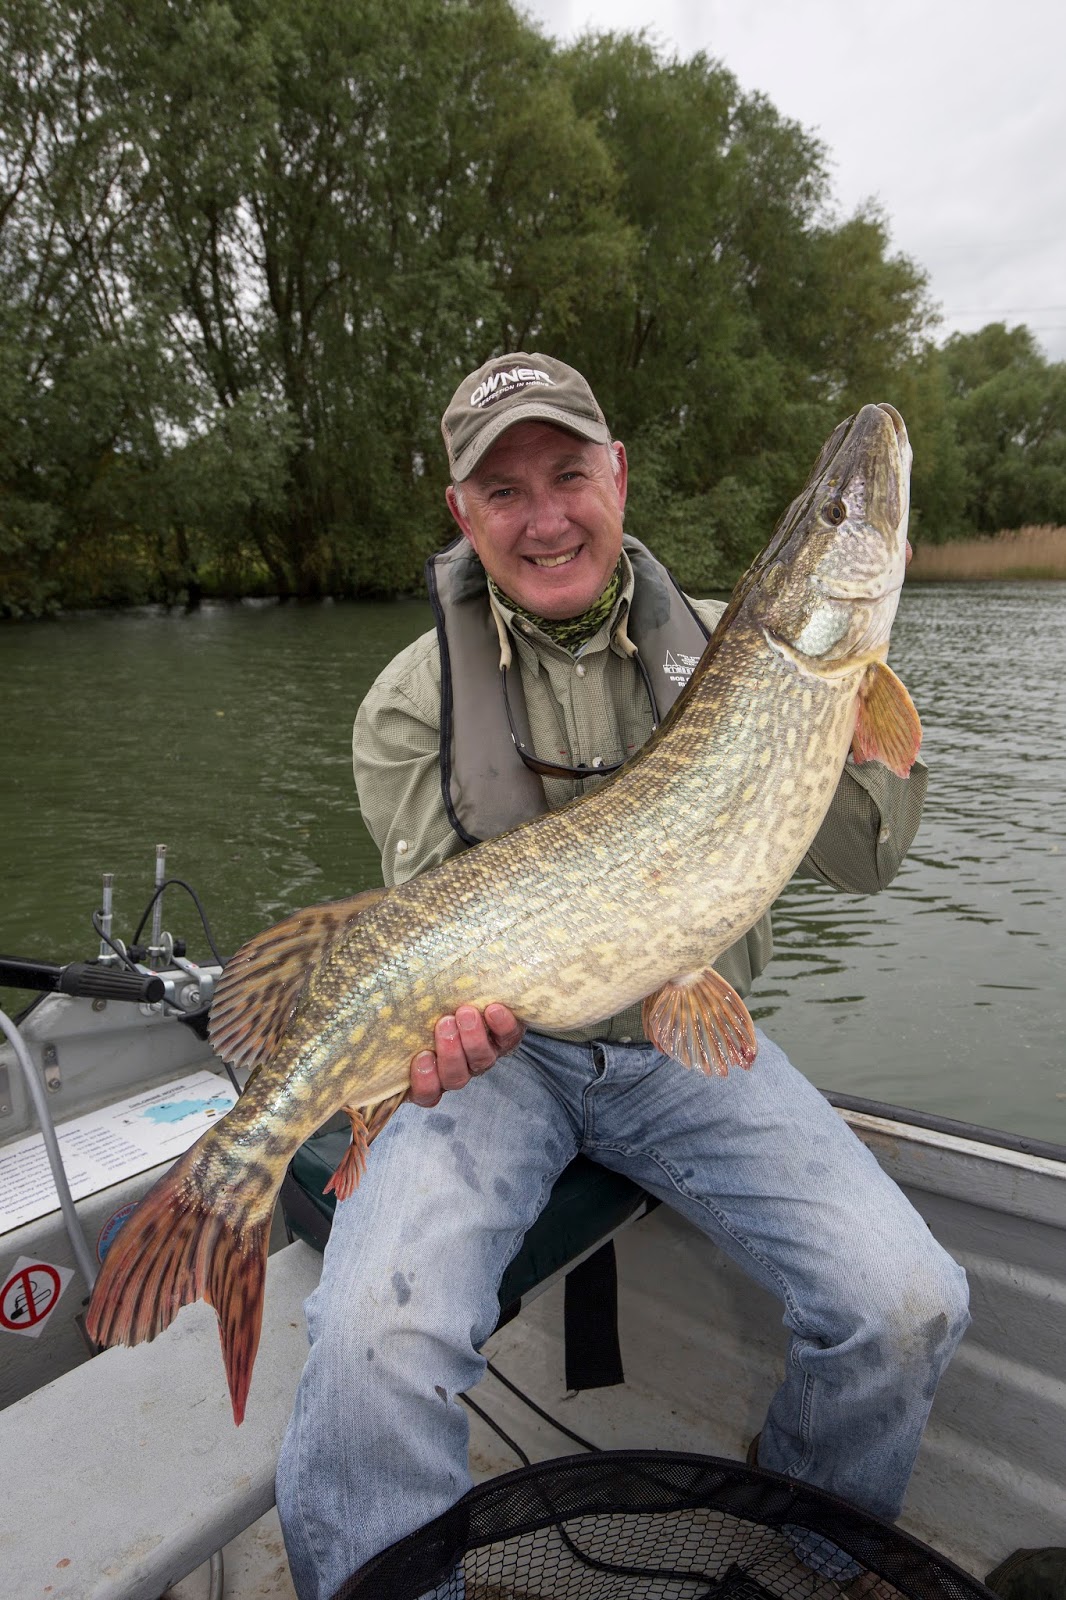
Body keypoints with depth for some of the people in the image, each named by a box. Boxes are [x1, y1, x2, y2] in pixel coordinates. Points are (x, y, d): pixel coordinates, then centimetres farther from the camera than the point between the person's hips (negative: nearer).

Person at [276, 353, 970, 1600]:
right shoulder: (413, 702, -4)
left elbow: (862, 863, -2)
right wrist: (448, 1007, -28)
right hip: (501, 1043, -1)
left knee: (905, 1305, -12)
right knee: (374, 1331, -26)